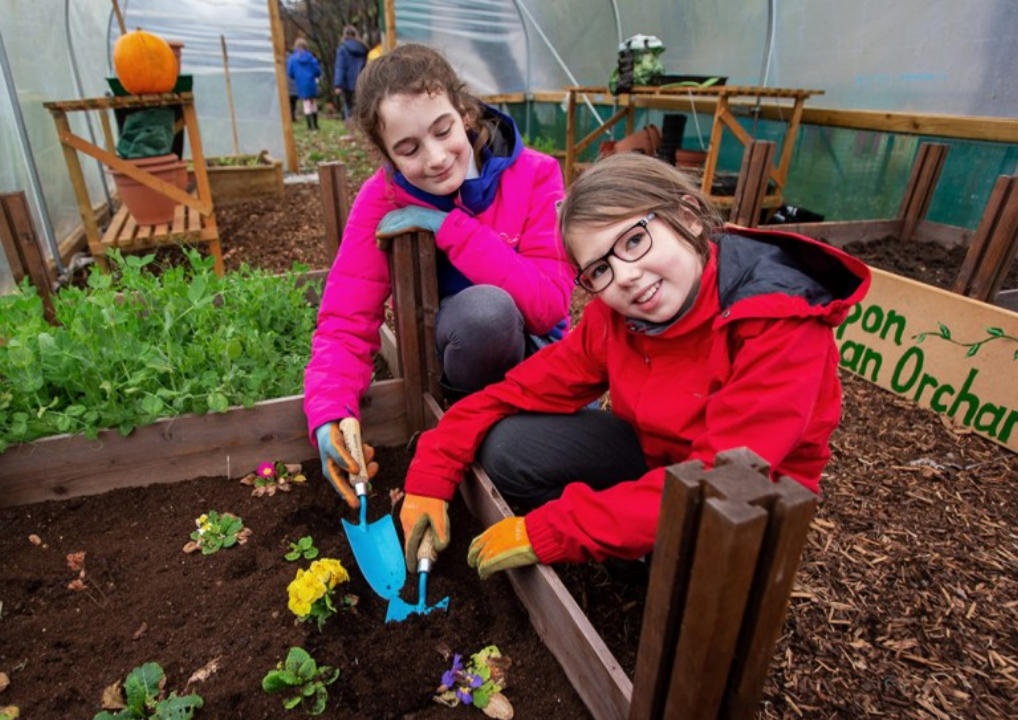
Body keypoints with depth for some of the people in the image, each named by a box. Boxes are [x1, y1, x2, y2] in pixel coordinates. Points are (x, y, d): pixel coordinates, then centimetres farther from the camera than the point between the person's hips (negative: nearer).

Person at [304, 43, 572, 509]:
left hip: (531, 347, 1)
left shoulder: (534, 175, -15)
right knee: (486, 306, -34)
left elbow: (550, 304, -25)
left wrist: (450, 226, -27)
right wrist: (330, 415, -38)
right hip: (456, 352, 0)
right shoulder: (383, 200, -14)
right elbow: (345, 324, -19)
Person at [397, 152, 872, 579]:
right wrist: (430, 477, -20)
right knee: (507, 449, -13)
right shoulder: (613, 315, -14)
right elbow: (523, 390, -9)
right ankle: (643, 552, 0)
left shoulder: (780, 324, -30)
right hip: (656, 455, 5)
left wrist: (546, 533, -34)